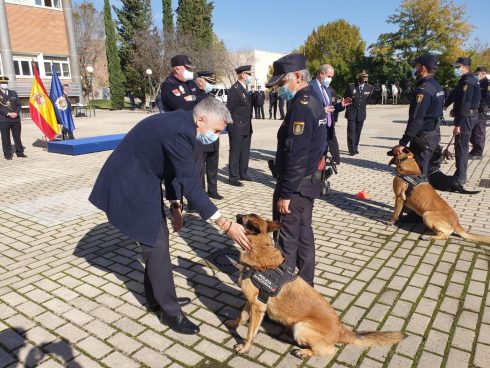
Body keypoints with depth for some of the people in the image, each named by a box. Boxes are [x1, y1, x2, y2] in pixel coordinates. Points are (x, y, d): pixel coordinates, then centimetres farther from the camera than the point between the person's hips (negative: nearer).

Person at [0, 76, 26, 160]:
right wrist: (8, 114, -17)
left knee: (17, 137, 7)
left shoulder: (13, 93, 15)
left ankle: (20, 152, 15)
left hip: (16, 119, 3)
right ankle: (7, 154, 7)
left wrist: (16, 113, -8)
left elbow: (19, 105, 9)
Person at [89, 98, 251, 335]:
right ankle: (169, 311, 14)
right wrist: (225, 225, -27)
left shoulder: (181, 124, 2)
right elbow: (192, 186, -30)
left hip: (141, 181, 10)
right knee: (157, 246, -3)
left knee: (158, 239, 17)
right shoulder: (179, 132, -28)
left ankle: (156, 298, 34)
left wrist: (175, 206, 12)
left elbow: (171, 166, 12)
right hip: (131, 187, -10)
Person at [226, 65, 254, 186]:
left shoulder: (244, 88, 13)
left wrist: (248, 124, 14)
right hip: (237, 128, -9)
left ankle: (243, 174, 27)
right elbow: (229, 109, -16)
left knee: (245, 152, 15)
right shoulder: (235, 89, -15)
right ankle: (233, 178, 8)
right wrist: (233, 124, -12)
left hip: (246, 128, 9)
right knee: (235, 153, 0)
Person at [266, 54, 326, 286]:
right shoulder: (312, 100, 12)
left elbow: (296, 156, -25)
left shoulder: (301, 106, -19)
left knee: (287, 237, 1)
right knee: (303, 232, 18)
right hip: (310, 180, 10)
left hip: (296, 184, -10)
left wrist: (285, 193, -21)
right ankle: (305, 282, 32)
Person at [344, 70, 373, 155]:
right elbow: (345, 98, 5)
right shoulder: (351, 86, -7)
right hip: (351, 113, -3)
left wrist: (362, 106, 13)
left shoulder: (369, 87, 0)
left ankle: (355, 148, 20)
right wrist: (349, 107, 6)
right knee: (351, 131, -5)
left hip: (361, 113, 3)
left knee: (358, 132, 9)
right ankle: (351, 149, 1)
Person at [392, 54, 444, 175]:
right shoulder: (437, 86, 12)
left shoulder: (423, 89, -19)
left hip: (423, 138, -10)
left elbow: (416, 119, -25)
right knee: (429, 173, 17)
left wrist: (403, 143, -24)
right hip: (434, 135, 10)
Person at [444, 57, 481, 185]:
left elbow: (465, 105, -22)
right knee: (460, 145, 15)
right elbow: (454, 95, 22)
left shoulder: (468, 81, -17)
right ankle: (459, 174, 24)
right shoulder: (464, 80, 15)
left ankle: (460, 177, -2)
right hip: (467, 117, 10)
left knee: (461, 146, -7)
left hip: (466, 117, -10)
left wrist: (458, 124, -24)